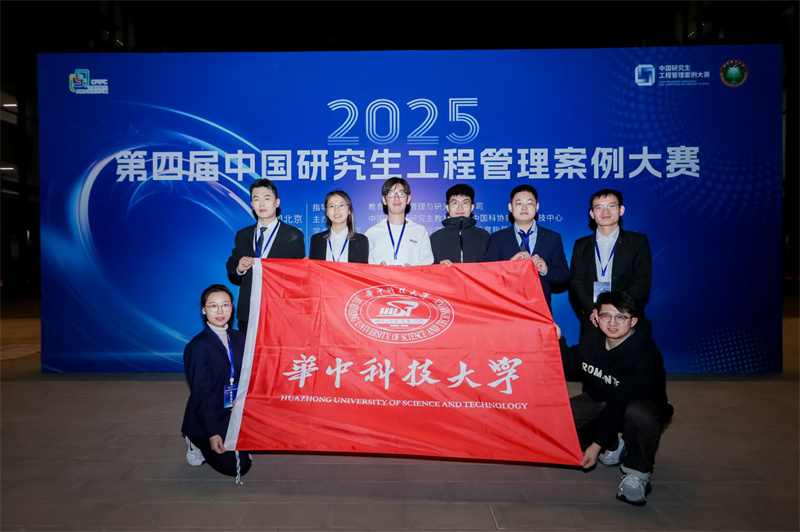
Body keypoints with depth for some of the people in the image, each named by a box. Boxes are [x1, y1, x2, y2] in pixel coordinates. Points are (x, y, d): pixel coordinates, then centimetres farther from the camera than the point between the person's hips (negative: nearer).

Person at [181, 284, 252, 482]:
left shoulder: (239, 338, 4)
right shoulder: (197, 347, -15)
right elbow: (200, 395, -16)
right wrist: (212, 434, -21)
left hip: (235, 414, 6)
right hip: (208, 420, -6)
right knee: (236, 467, -11)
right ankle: (198, 444, 13)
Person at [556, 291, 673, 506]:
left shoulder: (644, 355, -27)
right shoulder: (592, 339, -8)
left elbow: (622, 404, -29)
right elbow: (568, 367, 2)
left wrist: (596, 444, -29)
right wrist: (558, 341, -17)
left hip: (641, 404, -6)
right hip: (599, 400, 6)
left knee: (637, 414, -42)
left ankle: (637, 472, -13)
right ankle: (613, 447, 10)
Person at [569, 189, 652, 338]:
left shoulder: (638, 241, 6)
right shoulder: (581, 246, 12)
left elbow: (642, 284, -3)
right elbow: (576, 284, 3)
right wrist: (592, 311, -15)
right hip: (591, 323, 1)